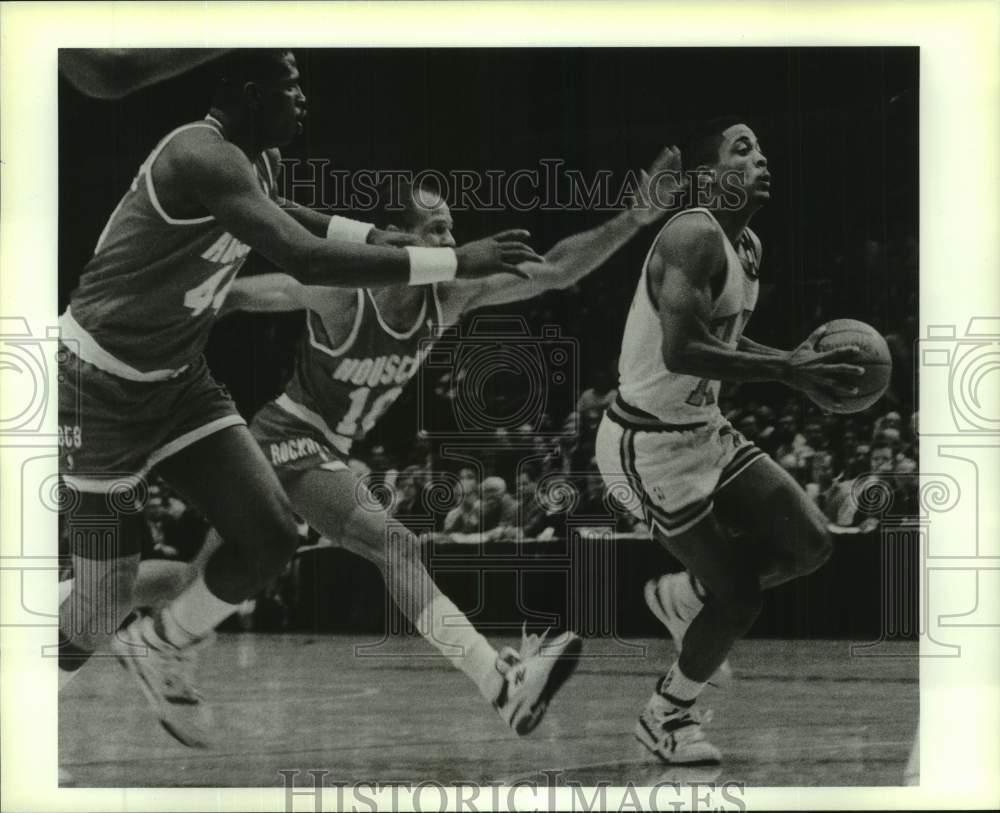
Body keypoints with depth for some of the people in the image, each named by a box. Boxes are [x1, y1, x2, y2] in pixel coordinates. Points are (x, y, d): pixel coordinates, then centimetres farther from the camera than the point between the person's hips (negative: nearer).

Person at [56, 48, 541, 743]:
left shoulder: (257, 160, 1)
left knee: (272, 538, 0)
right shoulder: (203, 157, -28)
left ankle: (155, 657, 24)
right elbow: (305, 260, -40)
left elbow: (272, 213, 27)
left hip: (180, 379, 9)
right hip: (102, 382, -9)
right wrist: (454, 263, -38)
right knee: (105, 605, -3)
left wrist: (372, 236, 12)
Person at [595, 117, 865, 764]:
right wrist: (785, 370, -31)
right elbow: (681, 351, -33)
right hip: (650, 445, -9)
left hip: (706, 428, 9)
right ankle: (666, 717, 20)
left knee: (810, 544, 4)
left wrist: (794, 359, 3)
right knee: (739, 597, -5)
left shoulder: (750, 246, 7)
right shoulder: (693, 237, -23)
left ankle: (681, 596, 26)